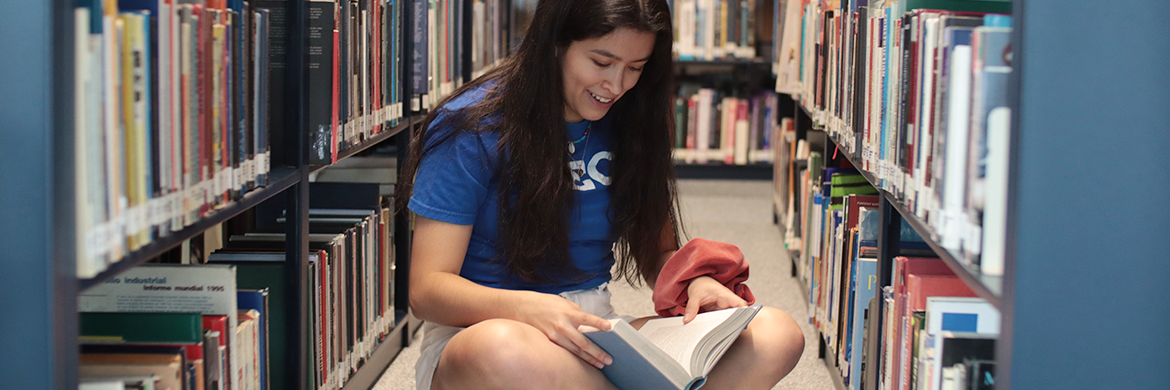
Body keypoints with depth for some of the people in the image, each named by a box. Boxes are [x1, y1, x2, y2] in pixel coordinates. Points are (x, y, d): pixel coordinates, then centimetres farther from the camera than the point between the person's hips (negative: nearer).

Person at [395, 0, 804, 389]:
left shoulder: (630, 128, 8)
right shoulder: (473, 128, -7)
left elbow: (658, 254, 17)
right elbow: (426, 289, -12)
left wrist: (693, 282, -9)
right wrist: (528, 308, -32)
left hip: (594, 341, 5)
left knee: (777, 335, -18)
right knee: (504, 351, -44)